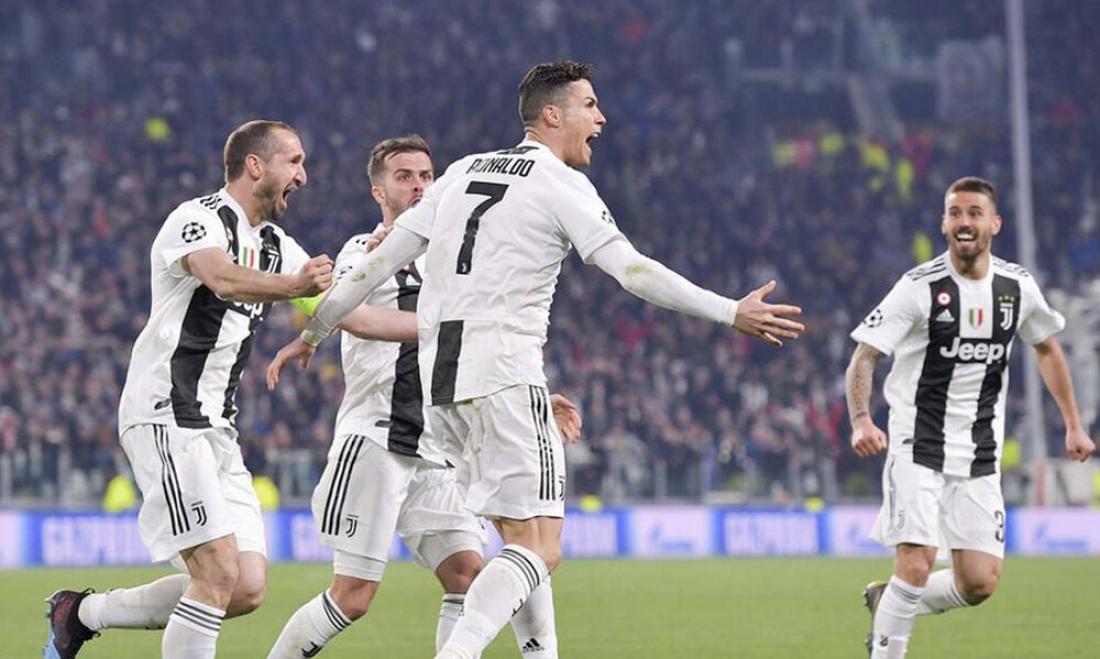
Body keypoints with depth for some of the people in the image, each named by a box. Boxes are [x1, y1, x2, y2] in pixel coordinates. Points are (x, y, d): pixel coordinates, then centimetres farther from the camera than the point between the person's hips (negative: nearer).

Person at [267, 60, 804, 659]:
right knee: (539, 547, -11)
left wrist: (312, 333, 26)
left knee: (521, 536, 18)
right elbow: (633, 271, -11)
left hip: (439, 379, 8)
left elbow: (380, 261, 17)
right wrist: (731, 314, -10)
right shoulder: (561, 184, -2)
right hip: (504, 376, -8)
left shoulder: (463, 172, 18)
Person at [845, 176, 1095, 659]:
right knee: (916, 565, -18)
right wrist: (861, 420, -29)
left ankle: (888, 602, 25)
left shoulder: (1018, 287, 2)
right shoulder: (919, 288, -11)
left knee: (980, 584, 0)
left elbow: (1046, 349, 20)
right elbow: (864, 357, -12)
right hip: (918, 450, -4)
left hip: (979, 456, 4)